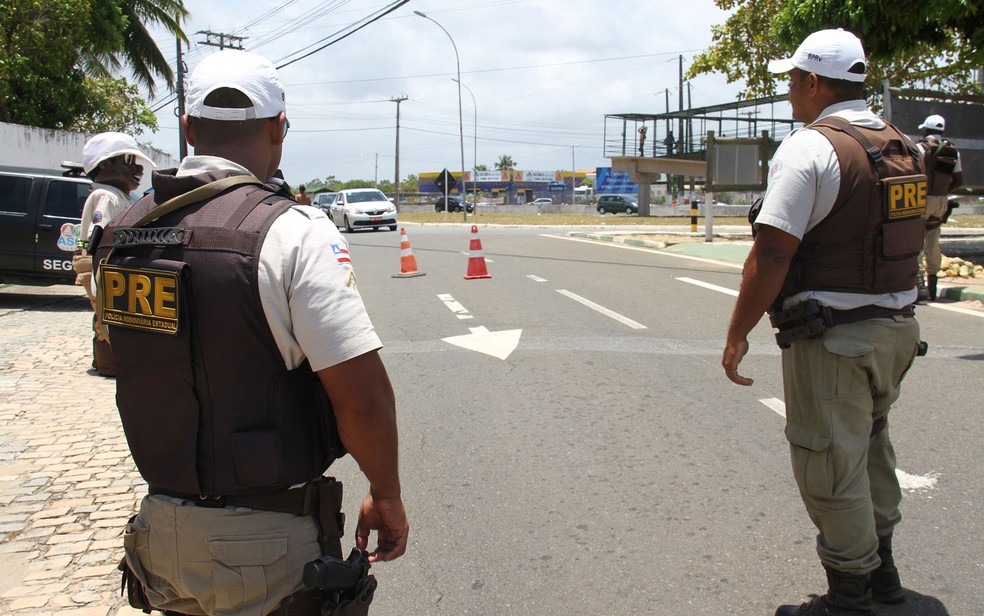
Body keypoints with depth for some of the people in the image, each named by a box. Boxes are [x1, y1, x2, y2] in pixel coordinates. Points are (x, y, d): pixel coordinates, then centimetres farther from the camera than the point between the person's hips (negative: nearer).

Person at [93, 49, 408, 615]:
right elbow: (362, 395, -20)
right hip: (268, 547, -6)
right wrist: (387, 497, -8)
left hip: (161, 530, 6)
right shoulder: (292, 232, -19)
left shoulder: (124, 232, 1)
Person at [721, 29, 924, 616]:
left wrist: (738, 334, -15)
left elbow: (772, 254, -22)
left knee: (832, 467, 4)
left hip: (834, 338, -9)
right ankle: (881, 566, 40)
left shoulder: (809, 148, -17)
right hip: (899, 327, 9)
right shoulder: (904, 147, 9)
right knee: (872, 445, 25)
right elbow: (904, 239, 16)